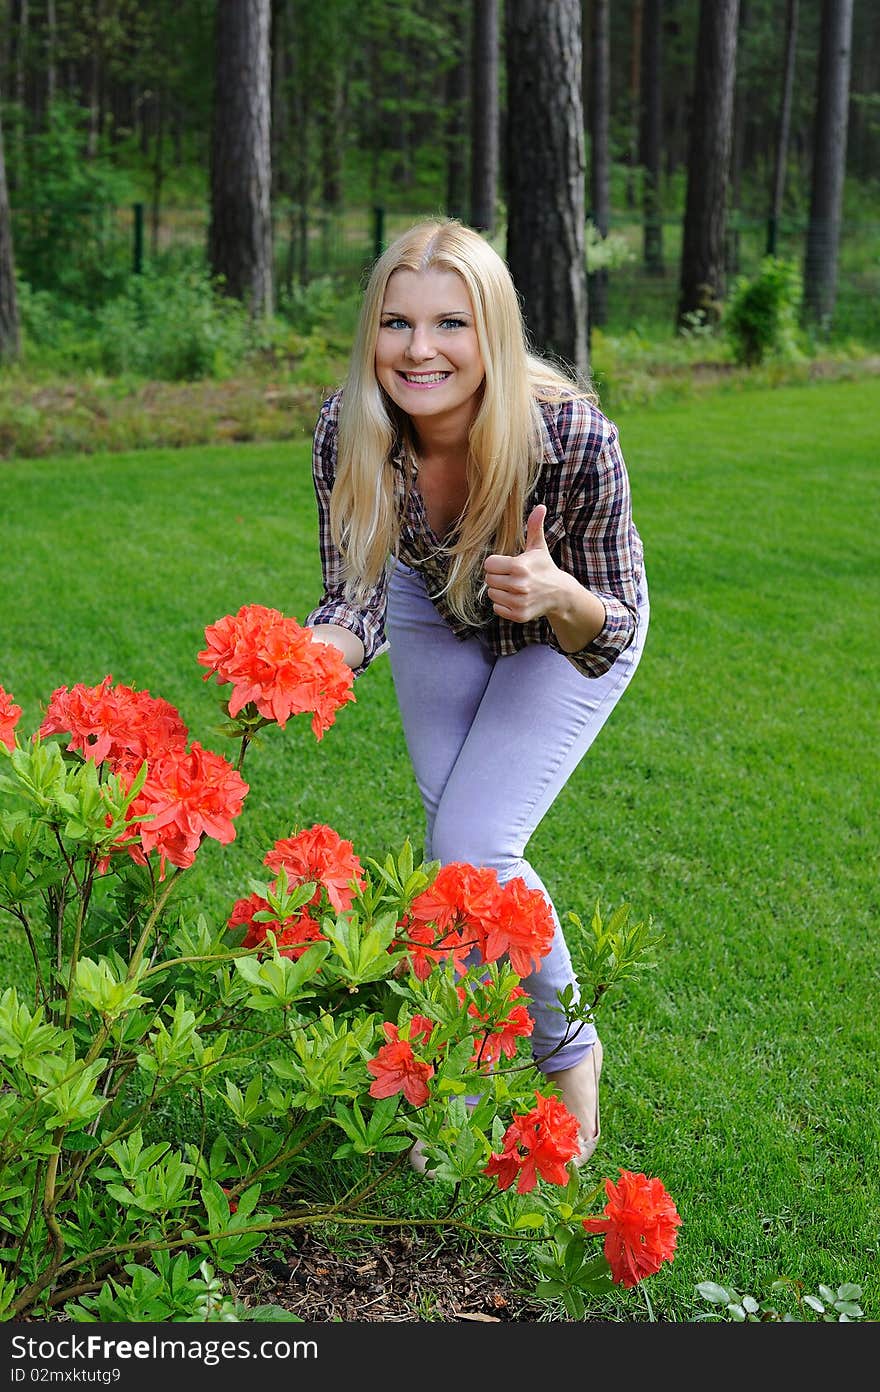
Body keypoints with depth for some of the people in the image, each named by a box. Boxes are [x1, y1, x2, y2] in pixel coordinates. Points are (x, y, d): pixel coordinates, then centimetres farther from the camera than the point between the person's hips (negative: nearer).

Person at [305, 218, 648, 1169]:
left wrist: (559, 595, -49)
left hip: (570, 631, -3)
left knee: (474, 844, -15)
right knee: (449, 842, 3)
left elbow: (611, 631, -26)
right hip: (438, 610, 4)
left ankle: (567, 1051, 13)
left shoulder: (573, 435, -38)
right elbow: (356, 599, -22)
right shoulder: (348, 431, -30)